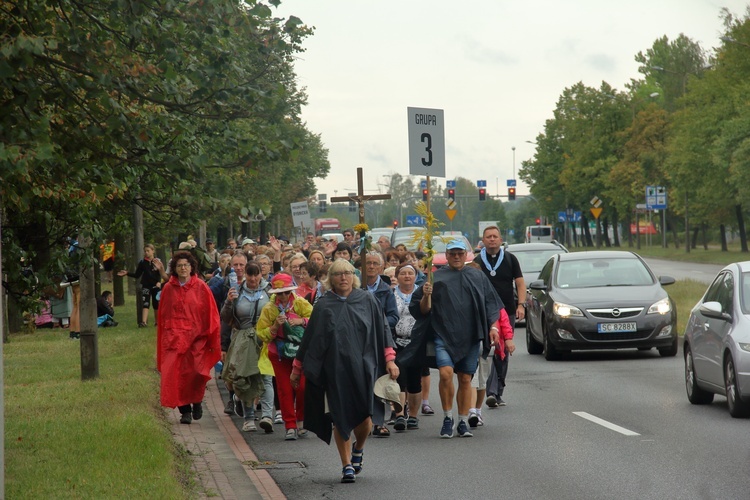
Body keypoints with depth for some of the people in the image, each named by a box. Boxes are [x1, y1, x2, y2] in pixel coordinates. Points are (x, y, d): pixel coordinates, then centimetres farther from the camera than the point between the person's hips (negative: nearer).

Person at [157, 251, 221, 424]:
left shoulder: (201, 287, 3)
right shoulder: (168, 289, 8)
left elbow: (210, 314, 4)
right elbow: (162, 316, 12)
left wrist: (212, 341, 0)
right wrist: (163, 340, 8)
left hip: (197, 338, -2)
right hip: (174, 337, 2)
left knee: (197, 372, -15)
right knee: (175, 375, -6)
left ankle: (196, 402, 12)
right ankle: (185, 410, 6)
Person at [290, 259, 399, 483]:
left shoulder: (367, 301, 5)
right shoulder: (323, 306, 3)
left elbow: (382, 330, 8)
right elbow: (310, 339, 8)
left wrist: (389, 359, 0)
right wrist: (297, 369, 10)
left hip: (363, 368, 0)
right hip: (335, 370, 0)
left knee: (365, 416, -6)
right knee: (340, 418, -2)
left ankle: (358, 449, 26)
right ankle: (347, 465, 9)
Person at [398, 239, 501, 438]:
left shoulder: (478, 277, 13)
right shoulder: (437, 278, 6)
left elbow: (490, 303, 15)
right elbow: (423, 310, 6)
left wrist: (493, 327, 5)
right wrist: (426, 296, -14)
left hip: (470, 336, 2)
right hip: (444, 334, -2)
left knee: (465, 379, 3)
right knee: (446, 373, -20)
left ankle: (463, 422, 13)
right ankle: (448, 418, -5)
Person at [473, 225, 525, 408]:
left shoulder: (510, 259, 8)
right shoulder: (477, 262, 7)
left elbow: (520, 283, 6)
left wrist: (521, 305, -8)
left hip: (508, 312, 1)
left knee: (503, 354, 5)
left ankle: (498, 393, 13)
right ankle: (492, 392, -20)